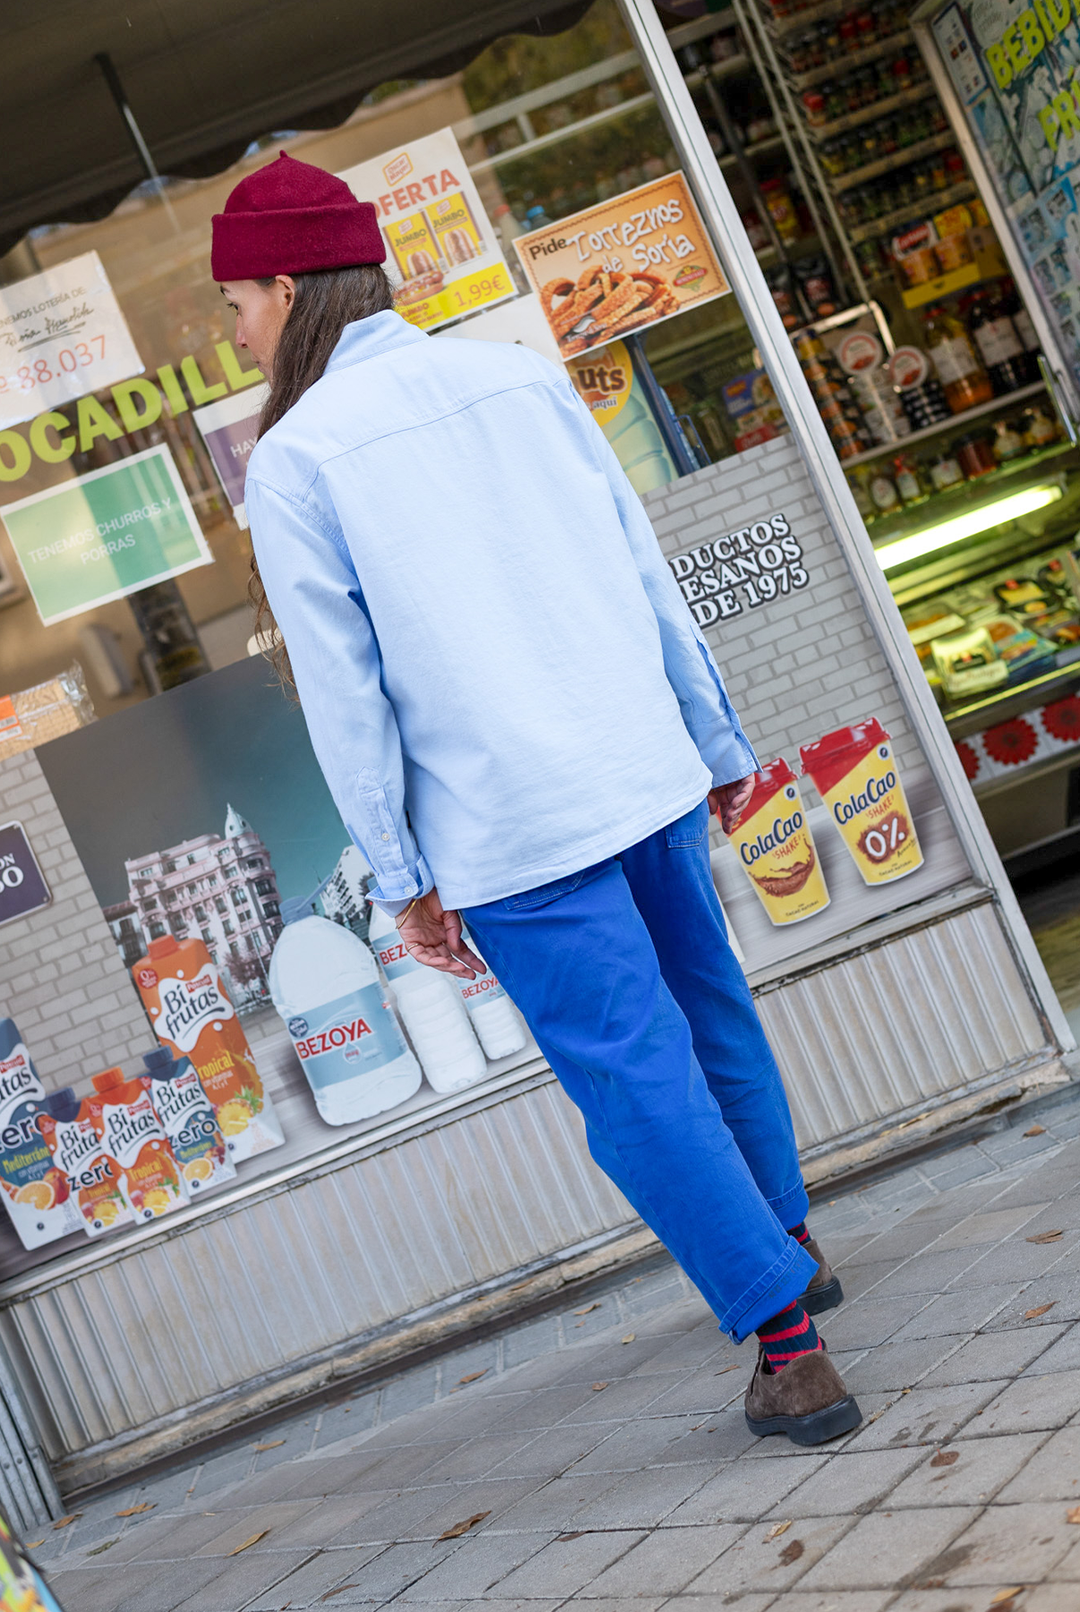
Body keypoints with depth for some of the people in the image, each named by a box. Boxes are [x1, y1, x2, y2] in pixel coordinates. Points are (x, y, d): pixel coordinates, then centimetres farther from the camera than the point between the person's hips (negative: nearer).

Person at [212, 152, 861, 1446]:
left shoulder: (291, 461, -7)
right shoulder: (521, 374, 7)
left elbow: (342, 693, -7)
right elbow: (647, 572, 9)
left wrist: (404, 878, 0)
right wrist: (717, 741, 18)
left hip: (508, 831, -6)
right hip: (647, 774, 6)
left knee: (637, 1078, 3)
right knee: (709, 1012, 22)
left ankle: (787, 1343, 6)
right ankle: (790, 1248, 41)